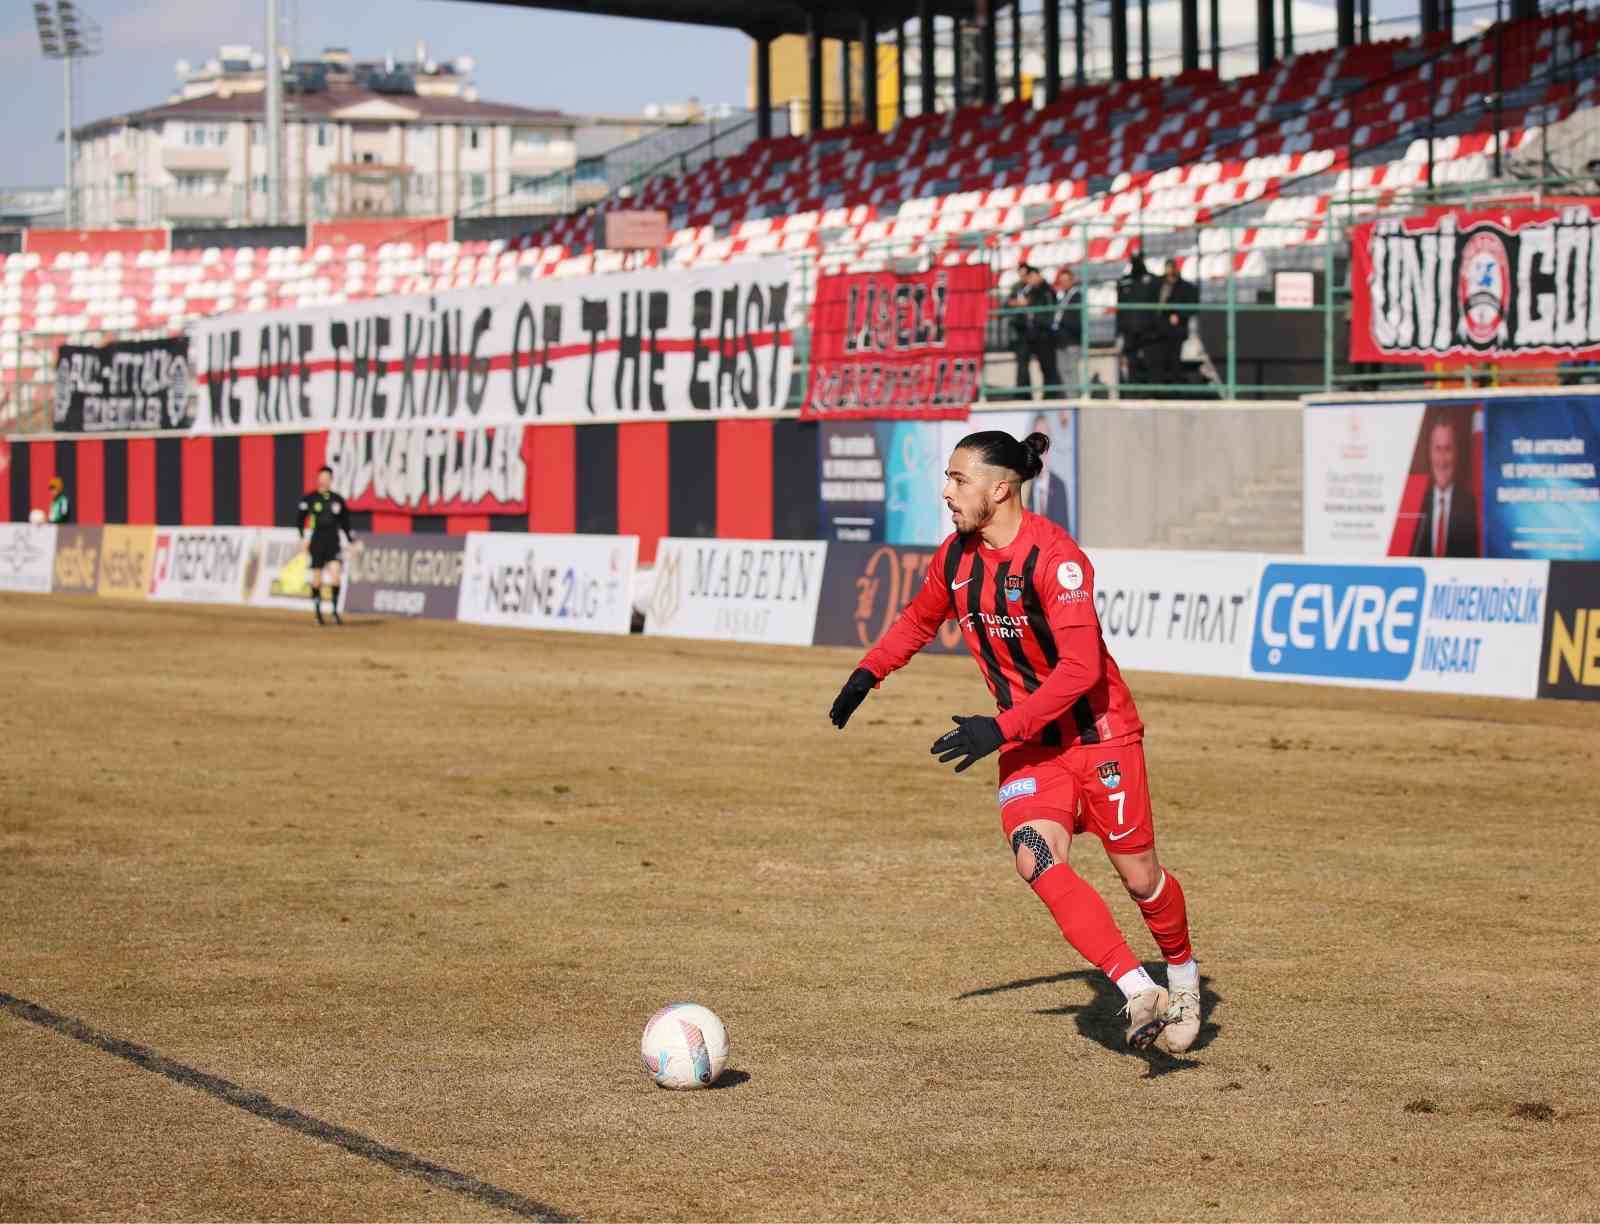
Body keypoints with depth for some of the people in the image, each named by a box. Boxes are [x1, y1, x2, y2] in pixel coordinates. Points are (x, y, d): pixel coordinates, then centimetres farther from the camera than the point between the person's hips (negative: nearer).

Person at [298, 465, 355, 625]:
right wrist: (303, 538, -9)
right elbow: (301, 519, 1)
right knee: (317, 578, 2)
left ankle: (335, 610, -6)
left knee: (335, 573, -14)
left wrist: (352, 541, 14)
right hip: (316, 542, -1)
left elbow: (345, 522, 16)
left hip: (333, 543, 2)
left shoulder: (337, 499, 9)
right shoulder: (309, 499, 1)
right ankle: (318, 612, 16)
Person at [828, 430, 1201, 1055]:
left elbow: (1080, 667, -29)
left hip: (1098, 731, -5)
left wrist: (1001, 729, -32)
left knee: (1138, 874, 4)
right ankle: (1140, 994, -19)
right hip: (1028, 743, 5)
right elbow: (919, 618, 21)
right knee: (1037, 860, -19)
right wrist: (868, 673, 9)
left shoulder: (1054, 557, -24)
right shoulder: (955, 556, -1)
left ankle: (1182, 975, 34)